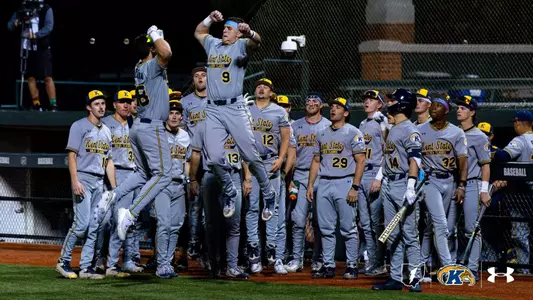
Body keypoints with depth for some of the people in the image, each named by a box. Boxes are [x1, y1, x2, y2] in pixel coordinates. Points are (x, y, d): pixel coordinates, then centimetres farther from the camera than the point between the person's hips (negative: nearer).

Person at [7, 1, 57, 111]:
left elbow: (49, 26, -15)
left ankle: (53, 105, -10)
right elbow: (9, 26, 5)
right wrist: (15, 23, -20)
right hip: (27, 49, 4)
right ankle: (36, 105, 12)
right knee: (31, 77, 5)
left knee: (48, 77, -10)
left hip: (42, 49, -4)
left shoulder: (46, 10, -3)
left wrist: (36, 35, -32)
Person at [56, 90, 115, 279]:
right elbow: (72, 155, -9)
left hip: (99, 181, 7)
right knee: (82, 223, -16)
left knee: (94, 226, 4)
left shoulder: (106, 131, 18)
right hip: (83, 178, -7)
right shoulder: (79, 126, -3)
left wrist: (114, 188, 13)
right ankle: (64, 262, -6)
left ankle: (86, 267, 6)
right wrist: (75, 181, -19)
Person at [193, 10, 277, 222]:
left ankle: (268, 195, 6)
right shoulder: (213, 45, 17)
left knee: (251, 156, -6)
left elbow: (256, 43, -23)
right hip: (212, 110, 5)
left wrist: (249, 33, -45)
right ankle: (229, 192, 18)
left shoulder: (241, 46, 0)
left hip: (234, 108, -5)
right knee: (214, 158, -4)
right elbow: (198, 32, 36)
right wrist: (210, 19, 18)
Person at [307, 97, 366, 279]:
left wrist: (355, 187, -15)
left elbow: (360, 161, -7)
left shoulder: (353, 133, -2)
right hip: (324, 184, 6)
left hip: (344, 183, -6)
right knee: (326, 229, 6)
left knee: (348, 228, -5)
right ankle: (328, 266, 11)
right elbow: (316, 161, 21)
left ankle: (352, 266, 0)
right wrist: (310, 185, 12)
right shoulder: (322, 134, 17)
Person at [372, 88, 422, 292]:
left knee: (409, 234, -9)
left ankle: (415, 278, -8)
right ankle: (395, 278, 14)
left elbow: (414, 159, -18)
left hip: (403, 185, -10)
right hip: (388, 185, 10)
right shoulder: (391, 129, 18)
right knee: (392, 236, 10)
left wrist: (411, 187, -25)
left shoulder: (410, 130, -10)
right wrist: (380, 180, 18)